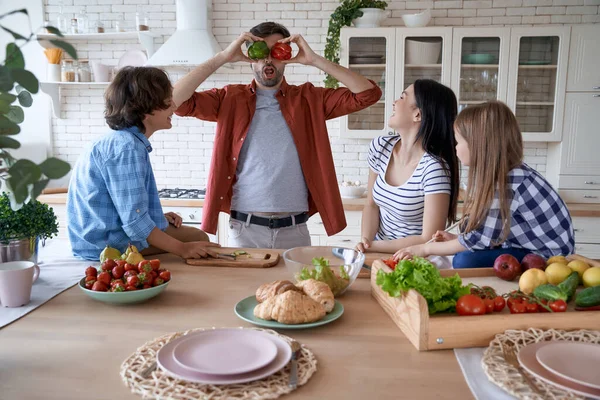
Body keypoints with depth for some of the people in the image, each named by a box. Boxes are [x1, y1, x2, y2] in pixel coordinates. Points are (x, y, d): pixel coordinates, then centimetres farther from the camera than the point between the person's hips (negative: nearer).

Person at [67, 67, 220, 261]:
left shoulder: (121, 140, 7)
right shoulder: (127, 147, -23)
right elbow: (134, 221, -26)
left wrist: (159, 217, 5)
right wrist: (182, 249, -21)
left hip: (104, 233, 10)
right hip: (107, 243, -10)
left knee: (197, 236, 14)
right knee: (198, 239, -6)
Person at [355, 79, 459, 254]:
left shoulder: (434, 168, -21)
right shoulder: (380, 147, -3)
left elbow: (430, 241, -19)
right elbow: (371, 205, 6)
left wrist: (373, 246, -14)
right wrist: (365, 242, -10)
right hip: (380, 252, 5)